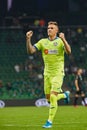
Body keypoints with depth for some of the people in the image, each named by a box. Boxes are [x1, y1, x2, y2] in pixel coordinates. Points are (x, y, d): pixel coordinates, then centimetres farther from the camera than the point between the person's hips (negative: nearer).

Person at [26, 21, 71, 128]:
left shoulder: (60, 41, -7)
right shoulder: (43, 42, 5)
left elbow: (68, 51, -25)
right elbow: (30, 51, -3)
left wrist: (63, 39, -38)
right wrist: (28, 39, -18)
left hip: (58, 73, -5)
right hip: (47, 73, 5)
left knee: (53, 96, -14)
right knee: (49, 98, 10)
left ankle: (50, 121, -6)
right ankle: (65, 94, 39)